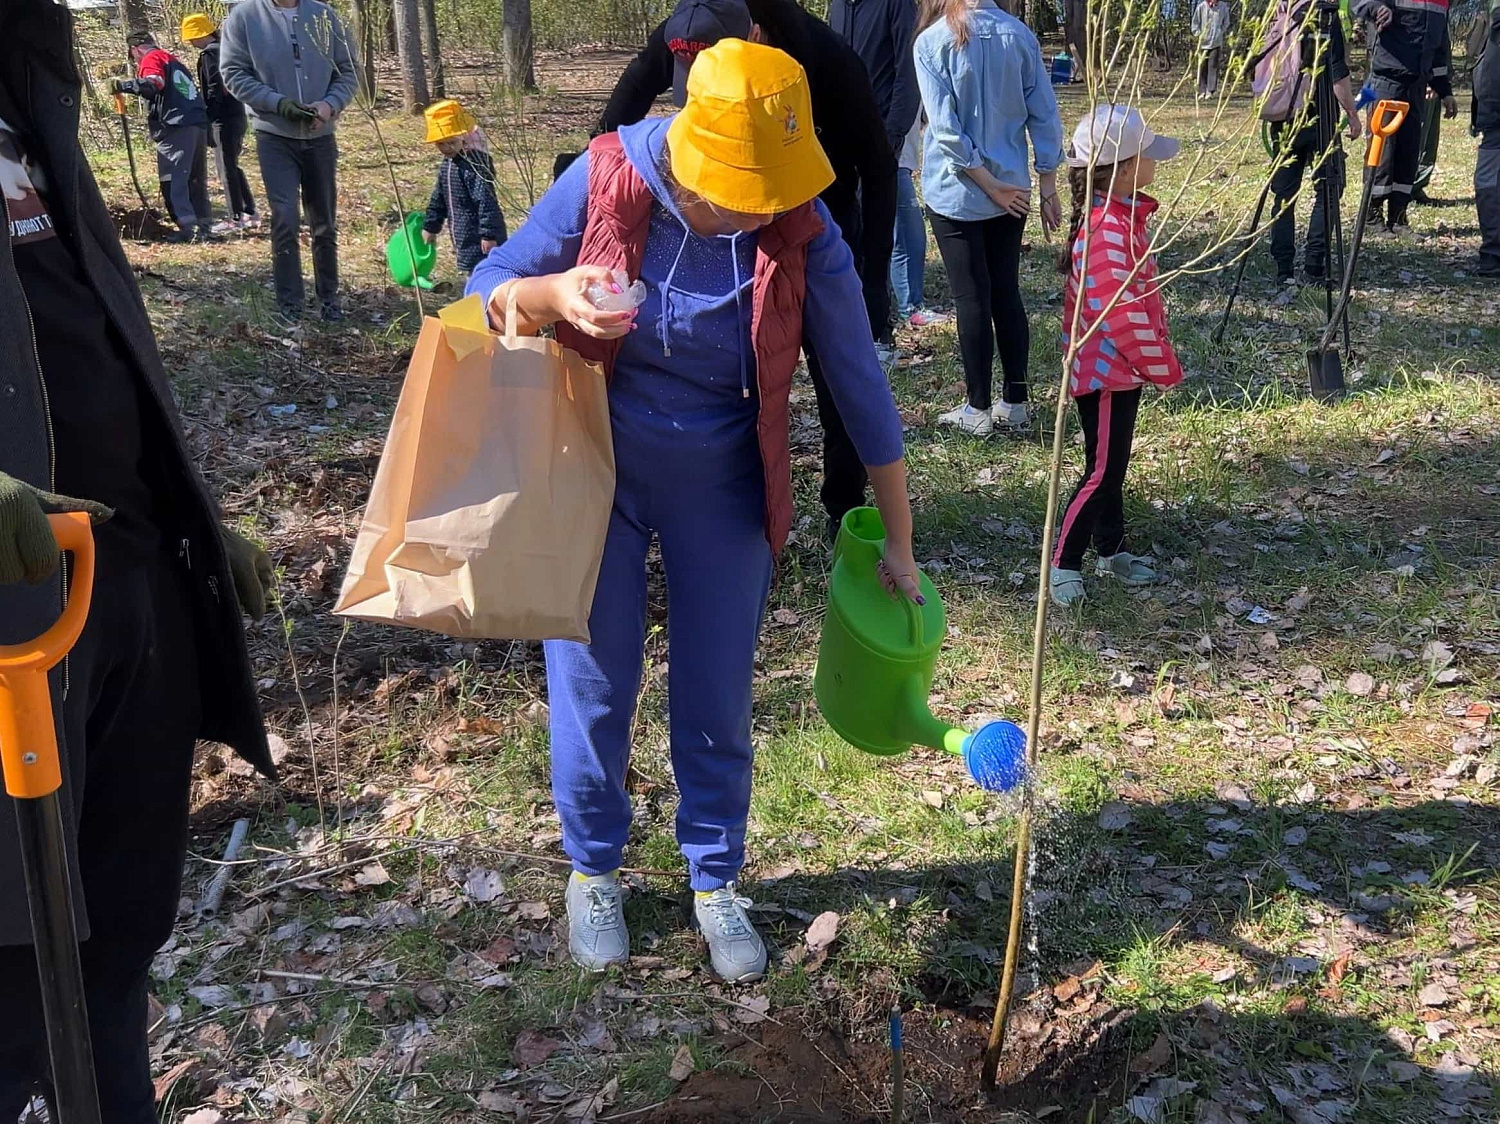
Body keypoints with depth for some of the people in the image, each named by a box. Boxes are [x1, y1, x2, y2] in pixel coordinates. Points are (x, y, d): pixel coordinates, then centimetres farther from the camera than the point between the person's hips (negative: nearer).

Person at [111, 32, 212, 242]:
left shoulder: (151, 59, 1)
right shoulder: (173, 59, 28)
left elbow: (153, 84, -18)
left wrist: (124, 85, -14)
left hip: (176, 128, -8)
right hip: (199, 124, 8)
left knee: (173, 181, -8)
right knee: (197, 179, 14)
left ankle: (186, 227, -16)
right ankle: (205, 226, 15)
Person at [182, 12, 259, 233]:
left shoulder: (209, 53, -11)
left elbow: (215, 89, -17)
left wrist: (208, 118, -14)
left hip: (223, 119, -9)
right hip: (237, 115, 9)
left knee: (227, 169, -4)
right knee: (234, 167, 16)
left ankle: (236, 219, -1)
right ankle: (250, 214, 19)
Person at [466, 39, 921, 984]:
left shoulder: (802, 232, -18)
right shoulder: (606, 180, -18)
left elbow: (862, 386, -9)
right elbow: (486, 293, -7)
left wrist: (898, 545, -3)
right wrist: (553, 295, -32)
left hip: (721, 484, 0)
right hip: (594, 466, 0)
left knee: (716, 699, 9)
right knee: (593, 687, 9)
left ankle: (717, 881, 32)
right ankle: (593, 869, 34)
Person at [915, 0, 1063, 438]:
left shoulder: (931, 42, -11)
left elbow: (946, 131, -16)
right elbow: (1045, 115, 0)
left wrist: (990, 185, -10)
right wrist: (1047, 188, 6)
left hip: (956, 194, -4)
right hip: (1011, 191, 4)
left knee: (972, 299, 3)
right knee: (1007, 293, 12)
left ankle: (979, 409, 11)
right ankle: (1015, 403, 18)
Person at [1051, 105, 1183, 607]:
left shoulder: (1122, 216, 6)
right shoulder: (1107, 232, -26)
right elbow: (1122, 314, -27)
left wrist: (1157, 355, 18)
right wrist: (1164, 367, -16)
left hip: (1121, 367, 10)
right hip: (1106, 371, -10)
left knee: (1113, 463, 18)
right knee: (1102, 471, -3)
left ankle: (1112, 550, 31)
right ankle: (1062, 564, 6)